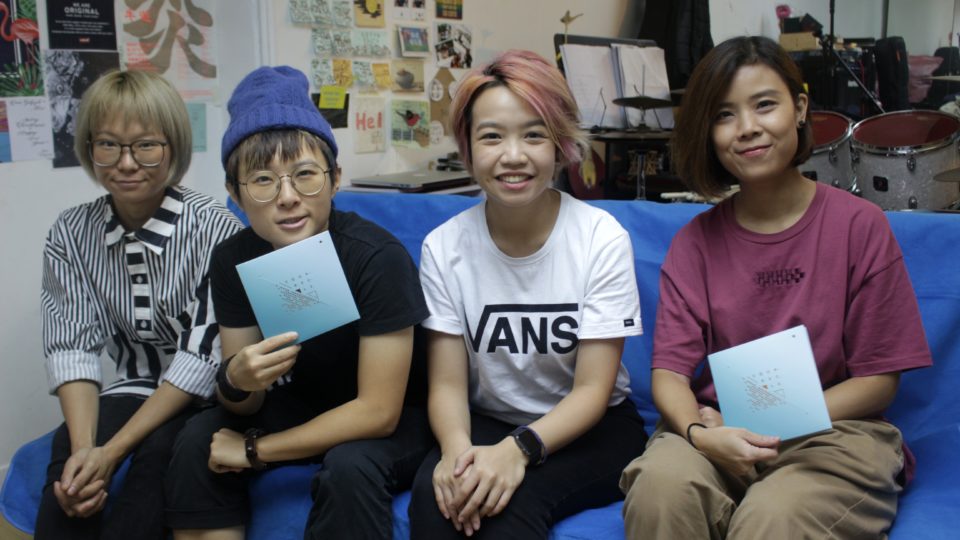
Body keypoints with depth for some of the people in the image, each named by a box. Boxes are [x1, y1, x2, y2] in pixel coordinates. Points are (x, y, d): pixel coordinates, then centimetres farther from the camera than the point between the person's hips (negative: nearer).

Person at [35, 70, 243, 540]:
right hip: (135, 392, 3)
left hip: (210, 397, -3)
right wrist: (84, 447, -25)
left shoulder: (215, 228, -16)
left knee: (161, 450, -32)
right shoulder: (70, 234, -2)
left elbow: (203, 355, -19)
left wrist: (111, 452, -24)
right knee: (70, 459, -26)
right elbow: (71, 346, -8)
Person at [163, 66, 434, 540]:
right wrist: (236, 381, -31)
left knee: (349, 466, -34)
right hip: (301, 405, 5)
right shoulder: (233, 259, -12)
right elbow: (244, 408, -6)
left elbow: (377, 411, -24)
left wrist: (254, 449, -19)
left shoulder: (377, 257, -27)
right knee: (198, 441, -18)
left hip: (395, 418, -4)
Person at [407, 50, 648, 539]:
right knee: (435, 492, -29)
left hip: (593, 429, -2)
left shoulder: (602, 238, -13)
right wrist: (456, 447, -27)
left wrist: (518, 450, -30)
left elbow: (592, 388, -13)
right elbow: (448, 383, -6)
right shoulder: (444, 247, -6)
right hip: (488, 423, 2)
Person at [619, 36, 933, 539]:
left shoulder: (859, 224, -1)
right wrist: (702, 433, -24)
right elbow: (670, 370, -1)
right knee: (661, 482, -31)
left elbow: (879, 378, 0)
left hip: (834, 429, -1)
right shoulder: (695, 242, 5)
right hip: (716, 428, 2)